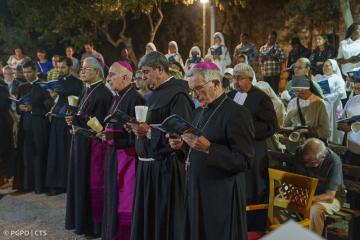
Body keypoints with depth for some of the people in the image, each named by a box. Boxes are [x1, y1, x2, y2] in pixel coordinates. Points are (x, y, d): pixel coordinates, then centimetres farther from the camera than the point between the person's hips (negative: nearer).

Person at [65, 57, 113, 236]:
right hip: (80, 140, 9)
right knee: (80, 180, 14)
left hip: (91, 142, -9)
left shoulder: (103, 93, -16)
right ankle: (80, 221, 26)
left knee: (89, 183, -1)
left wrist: (77, 120, -22)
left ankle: (93, 225, 10)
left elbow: (100, 122, -21)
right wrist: (74, 120, 4)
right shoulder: (87, 90, 13)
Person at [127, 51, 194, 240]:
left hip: (165, 167, -9)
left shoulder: (177, 95, -14)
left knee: (164, 219, 0)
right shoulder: (156, 94, 15)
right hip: (148, 164, 9)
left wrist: (149, 132, -24)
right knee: (146, 218, 14)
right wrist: (138, 128, 5)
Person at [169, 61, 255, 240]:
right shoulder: (199, 112, 13)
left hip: (221, 196, -8)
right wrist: (183, 146, 0)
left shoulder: (236, 113, -13)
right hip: (196, 191, 8)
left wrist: (209, 148, -26)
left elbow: (244, 161, -18)